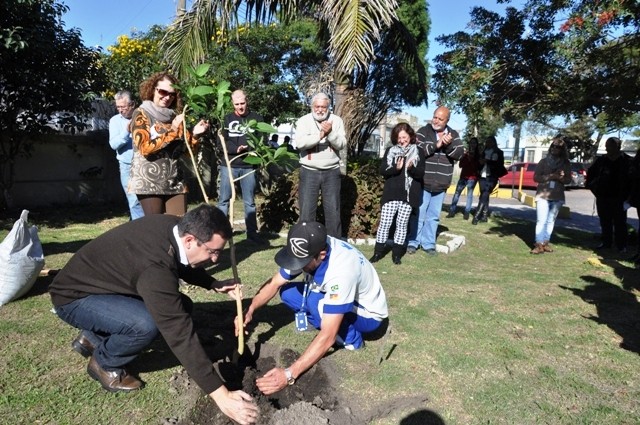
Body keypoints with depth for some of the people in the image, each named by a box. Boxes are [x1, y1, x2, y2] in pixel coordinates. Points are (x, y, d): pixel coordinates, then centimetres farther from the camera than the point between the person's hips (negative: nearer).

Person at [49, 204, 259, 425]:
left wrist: (213, 284, -6)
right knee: (147, 324, -33)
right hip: (73, 298, -8)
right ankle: (103, 363, 1)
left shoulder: (175, 227, -14)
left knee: (180, 307, 0)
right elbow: (180, 334, -38)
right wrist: (220, 395, -34)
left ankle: (92, 338, 16)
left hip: (106, 284, 9)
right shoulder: (156, 267, -38)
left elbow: (183, 264, 10)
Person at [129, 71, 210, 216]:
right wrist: (172, 131, -16)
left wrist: (195, 135, -3)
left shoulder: (174, 117, 13)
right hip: (149, 183, -4)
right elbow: (145, 148, -14)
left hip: (175, 183, 5)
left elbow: (184, 150, 15)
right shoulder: (141, 114, 0)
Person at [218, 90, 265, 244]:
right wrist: (236, 148, -18)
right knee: (223, 200, 4)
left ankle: (252, 232, 16)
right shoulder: (227, 119, 7)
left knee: (249, 201, 8)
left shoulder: (256, 118, 6)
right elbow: (221, 142, 0)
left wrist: (252, 147, -18)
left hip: (249, 166, 0)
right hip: (229, 165, 0)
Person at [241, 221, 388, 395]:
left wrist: (289, 374, -40)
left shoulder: (341, 269, -40)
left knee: (316, 302, -33)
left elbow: (327, 337, -39)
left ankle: (351, 339, -6)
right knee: (288, 293, -9)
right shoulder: (308, 250, -19)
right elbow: (274, 283, -10)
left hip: (368, 313, -6)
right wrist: (250, 310, -27)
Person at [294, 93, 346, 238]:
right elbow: (300, 142, -16)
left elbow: (341, 144, -4)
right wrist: (320, 134, -22)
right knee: (307, 211, 2)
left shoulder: (336, 120, 5)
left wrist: (330, 133, -21)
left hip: (331, 171, 1)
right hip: (309, 171, -1)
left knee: (333, 210, 6)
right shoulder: (304, 121, 0)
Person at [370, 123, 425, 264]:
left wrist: (411, 168, -20)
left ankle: (396, 253, 15)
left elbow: (421, 173, 0)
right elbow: (382, 170, 0)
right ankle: (378, 252, 10)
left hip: (408, 194, 0)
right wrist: (396, 168, -17)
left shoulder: (418, 152, 6)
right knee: (385, 222, 0)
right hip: (391, 193, 1)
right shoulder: (390, 151, 8)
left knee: (402, 223, 6)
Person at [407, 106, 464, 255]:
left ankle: (428, 243, 22)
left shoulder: (453, 135, 7)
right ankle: (413, 242, 15)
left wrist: (448, 145, -20)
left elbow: (460, 154, -3)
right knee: (418, 214, 3)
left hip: (441, 184, 3)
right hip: (423, 182, -3)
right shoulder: (423, 131, -3)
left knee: (434, 216, 11)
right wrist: (436, 145, -22)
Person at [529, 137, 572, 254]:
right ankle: (539, 244, -9)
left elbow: (568, 179, 6)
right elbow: (536, 177, -2)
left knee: (551, 221, 6)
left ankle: (545, 242, 11)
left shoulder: (566, 163, 7)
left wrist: (560, 178, -15)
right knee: (541, 220, -9)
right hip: (543, 194, -2)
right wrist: (551, 176, -16)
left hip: (557, 197, 3)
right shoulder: (544, 161, 2)